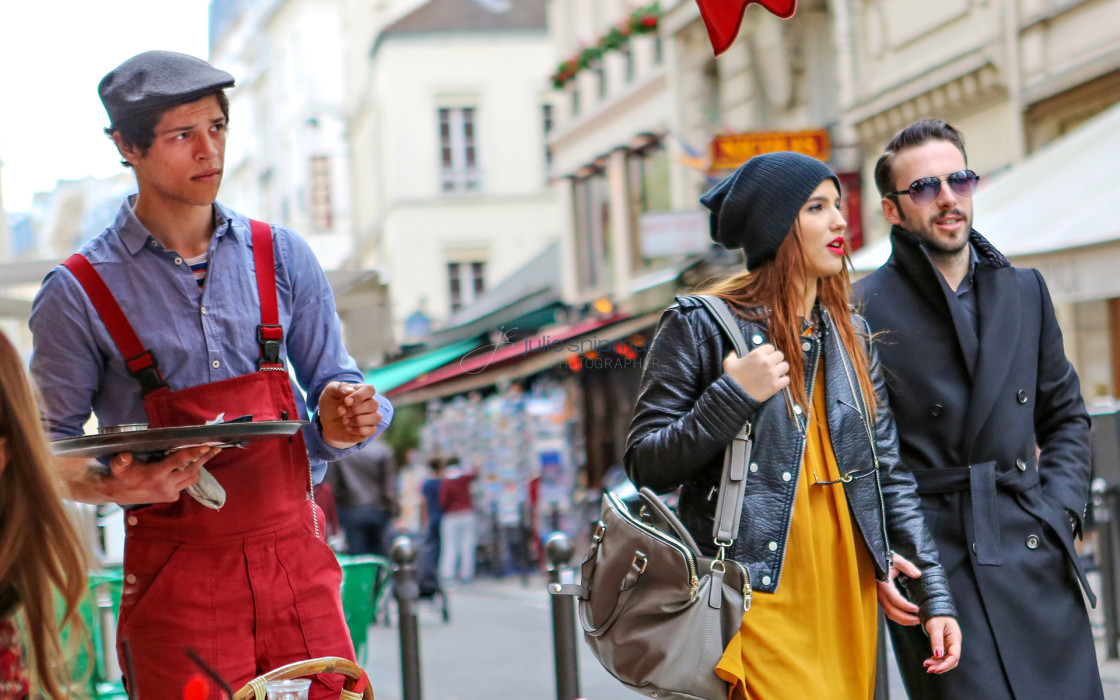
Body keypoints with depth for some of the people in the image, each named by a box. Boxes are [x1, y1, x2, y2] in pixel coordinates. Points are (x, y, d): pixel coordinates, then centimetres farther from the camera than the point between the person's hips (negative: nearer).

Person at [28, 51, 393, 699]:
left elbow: (330, 384, 13)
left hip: (297, 561, 3)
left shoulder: (282, 258, 7)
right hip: (177, 579, -2)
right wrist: (116, 487, -20)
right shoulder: (80, 292, -2)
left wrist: (344, 419, -11)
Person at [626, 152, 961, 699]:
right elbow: (645, 465, -4)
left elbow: (889, 472, 16)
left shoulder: (850, 334, 16)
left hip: (848, 596, 6)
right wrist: (734, 396, -17)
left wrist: (934, 595, 8)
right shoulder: (701, 325, -2)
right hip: (759, 600, -6)